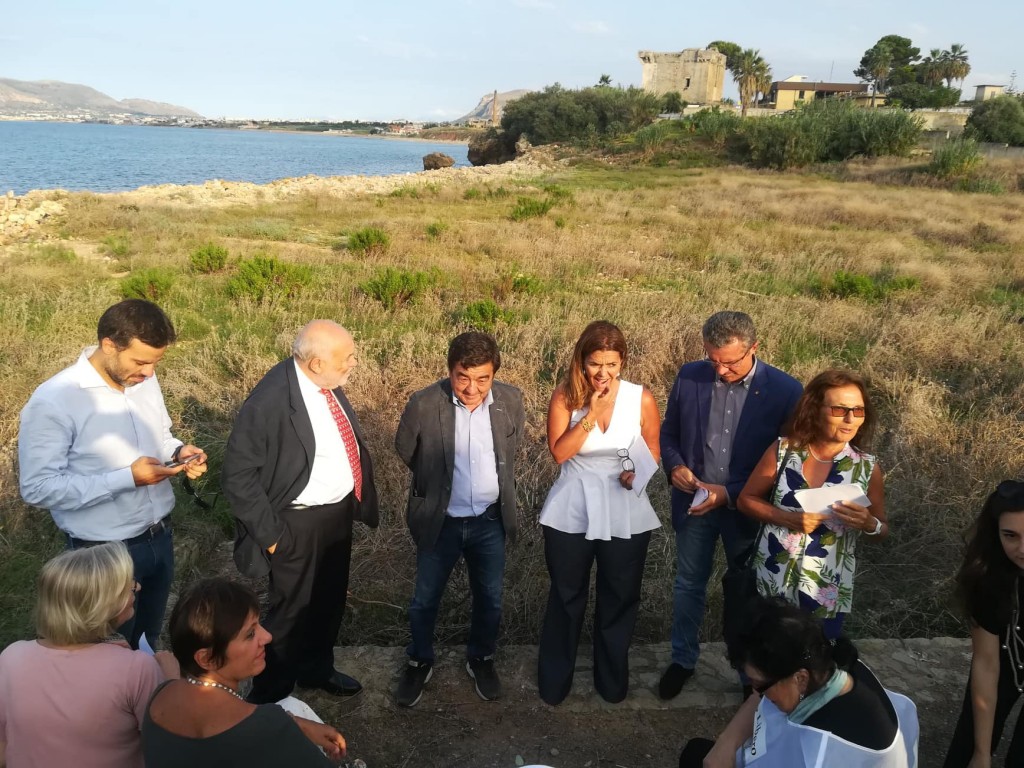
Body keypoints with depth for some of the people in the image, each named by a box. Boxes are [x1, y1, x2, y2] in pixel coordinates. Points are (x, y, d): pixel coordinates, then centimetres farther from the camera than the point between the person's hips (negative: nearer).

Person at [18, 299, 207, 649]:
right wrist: (127, 478, -29)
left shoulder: (145, 380, -3)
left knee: (150, 639, 26)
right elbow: (38, 488, -22)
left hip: (160, 536, 6)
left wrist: (179, 451, -11)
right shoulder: (53, 402, -23)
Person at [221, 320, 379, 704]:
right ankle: (270, 694, 37)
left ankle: (317, 669, 50)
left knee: (330, 600, 25)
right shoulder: (271, 400, -29)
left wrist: (356, 500, 9)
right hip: (300, 523, -7)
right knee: (292, 609, 13)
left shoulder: (328, 385, -6)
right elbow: (238, 475, -23)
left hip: (340, 511, 7)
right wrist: (269, 533, -18)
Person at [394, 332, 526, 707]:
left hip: (490, 520, 2)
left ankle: (481, 659, 43)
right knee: (425, 598, 15)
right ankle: (419, 661, 40)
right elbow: (405, 449, -1)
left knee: (489, 598, 17)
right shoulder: (423, 404, -21)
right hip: (440, 520, -2)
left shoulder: (511, 400, -13)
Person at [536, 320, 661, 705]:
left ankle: (612, 678, 38)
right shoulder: (565, 396, -9)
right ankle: (554, 680, 34)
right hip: (572, 511, -1)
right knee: (566, 596, 14)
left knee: (619, 598, 15)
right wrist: (591, 413, -25)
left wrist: (639, 473, -15)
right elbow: (559, 452, -18)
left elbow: (653, 453, 4)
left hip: (625, 513, 1)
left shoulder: (642, 399, -8)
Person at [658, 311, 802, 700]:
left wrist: (729, 493, -19)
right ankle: (682, 659, 38)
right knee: (689, 584, 17)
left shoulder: (784, 390, -15)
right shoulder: (690, 376, -8)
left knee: (746, 594, 15)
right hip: (693, 502, 2)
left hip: (746, 507, -2)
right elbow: (669, 432, 5)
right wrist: (675, 466, -16)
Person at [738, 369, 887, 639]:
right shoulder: (782, 451, -10)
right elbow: (747, 499, -1)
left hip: (828, 596, 0)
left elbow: (882, 530, 4)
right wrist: (789, 518, -17)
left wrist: (868, 523, -20)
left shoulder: (867, 468, -8)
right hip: (772, 585, 0)